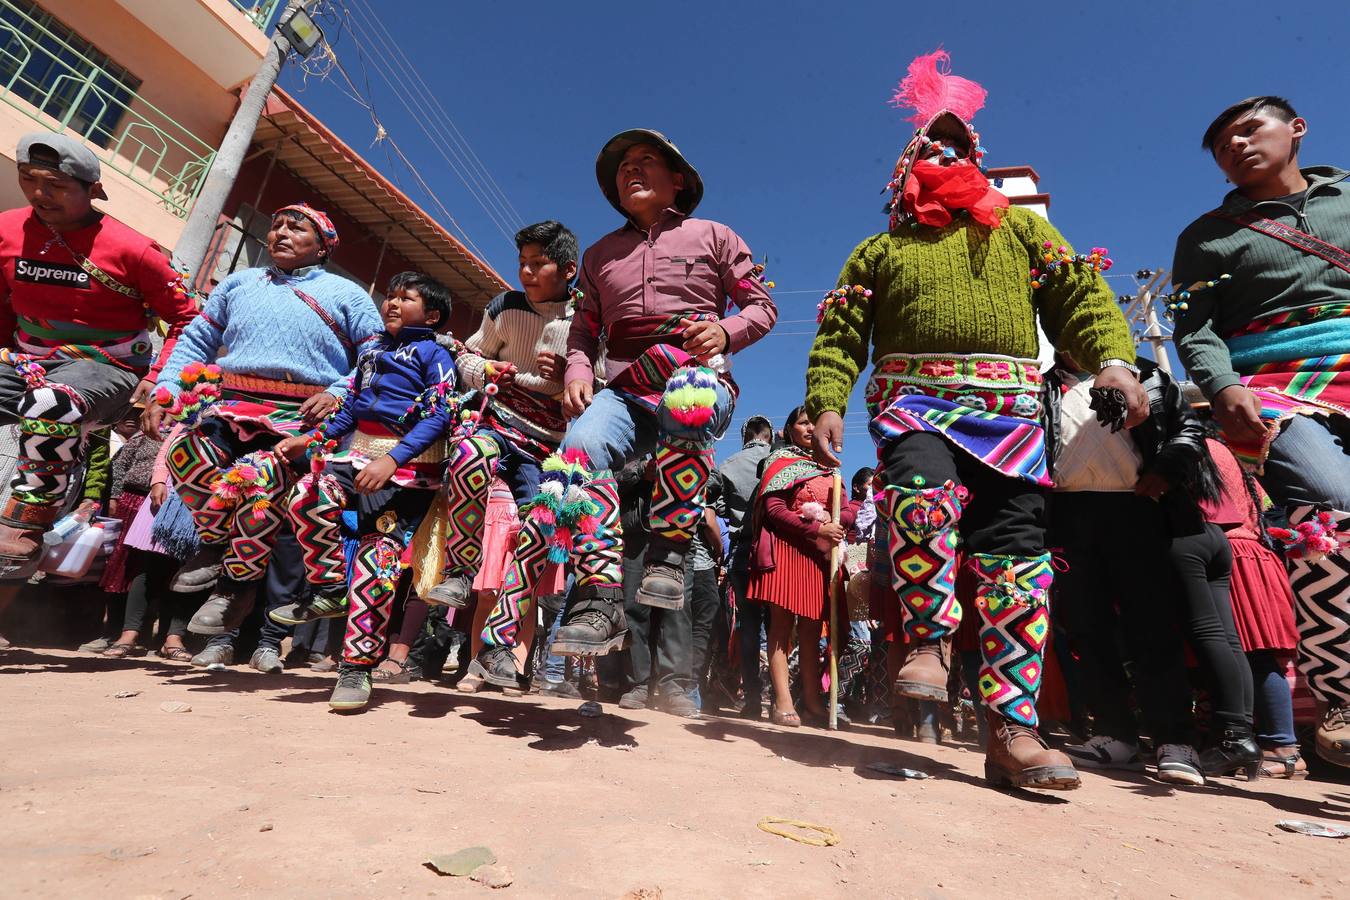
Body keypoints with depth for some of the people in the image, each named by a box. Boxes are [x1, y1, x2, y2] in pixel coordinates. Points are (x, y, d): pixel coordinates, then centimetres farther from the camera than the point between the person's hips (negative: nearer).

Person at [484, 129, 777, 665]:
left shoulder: (713, 237, 17)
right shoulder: (601, 254, 25)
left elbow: (762, 306, 14)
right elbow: (585, 327, 22)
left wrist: (726, 330, -8)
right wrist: (577, 370, 1)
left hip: (700, 377, -2)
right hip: (624, 389, 3)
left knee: (686, 399, -41)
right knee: (579, 449, -30)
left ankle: (667, 554, -28)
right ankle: (600, 600, -27)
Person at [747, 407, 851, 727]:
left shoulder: (829, 469, 22)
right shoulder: (780, 461, 6)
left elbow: (847, 511, 14)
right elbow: (774, 509, -6)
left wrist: (835, 526, -9)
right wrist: (816, 528, -14)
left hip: (820, 553, 5)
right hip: (787, 548, -5)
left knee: (812, 628, 5)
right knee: (782, 623, -6)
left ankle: (812, 701, 10)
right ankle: (783, 702, -5)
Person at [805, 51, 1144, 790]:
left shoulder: (1019, 229, 23)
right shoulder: (879, 250, 20)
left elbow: (1080, 293, 13)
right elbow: (840, 334, 10)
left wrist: (1112, 356, -7)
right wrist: (827, 402, -6)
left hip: (1007, 409, 2)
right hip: (912, 399, -1)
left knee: (1014, 545, -7)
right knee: (923, 495, -33)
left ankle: (1012, 729, 0)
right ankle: (929, 642, -14)